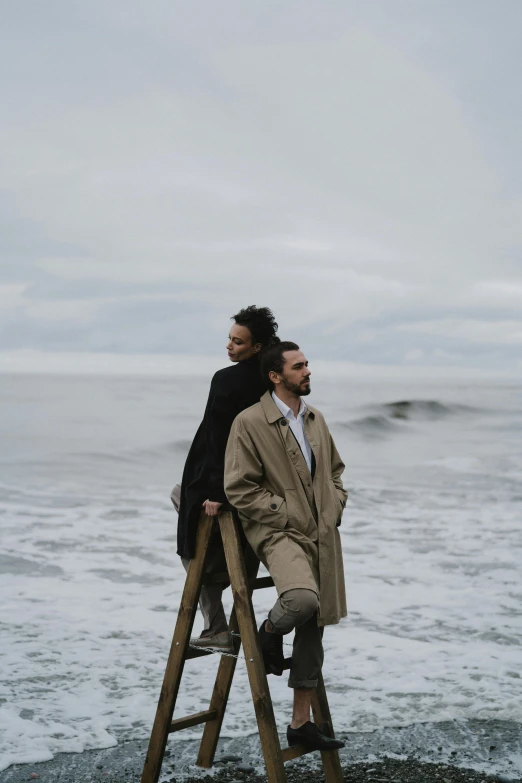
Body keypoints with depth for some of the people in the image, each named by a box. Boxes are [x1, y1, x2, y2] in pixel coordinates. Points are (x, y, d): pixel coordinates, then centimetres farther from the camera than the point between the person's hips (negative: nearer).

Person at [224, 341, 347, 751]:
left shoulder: (316, 419, 12)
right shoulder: (249, 423, -10)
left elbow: (335, 469, 25)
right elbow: (240, 489, -12)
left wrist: (335, 506, 8)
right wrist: (287, 513, -14)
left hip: (322, 534, 7)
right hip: (277, 531, -7)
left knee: (313, 630, 9)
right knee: (302, 599, -35)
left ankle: (301, 724, 21)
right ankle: (270, 632, 2)